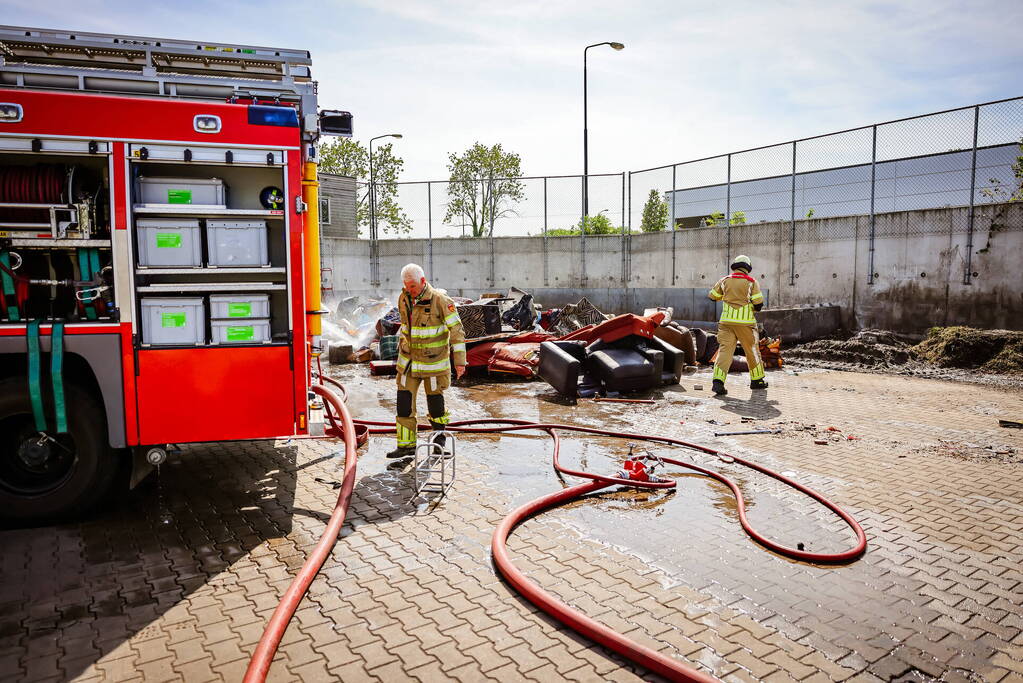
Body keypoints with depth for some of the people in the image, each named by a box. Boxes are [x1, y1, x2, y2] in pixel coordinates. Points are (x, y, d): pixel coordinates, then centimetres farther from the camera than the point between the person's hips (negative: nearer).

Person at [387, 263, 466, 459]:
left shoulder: (440, 301, -17)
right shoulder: (403, 299, -1)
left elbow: (457, 330, -14)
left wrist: (460, 361, -16)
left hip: (433, 362, -4)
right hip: (408, 362, 5)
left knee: (434, 399, 9)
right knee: (404, 402, 0)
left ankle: (439, 434, 34)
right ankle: (406, 445, 8)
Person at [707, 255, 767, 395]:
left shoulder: (725, 280, 8)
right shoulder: (752, 282, 2)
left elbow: (713, 296, 18)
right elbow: (758, 304, -4)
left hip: (727, 321, 1)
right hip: (745, 322, -1)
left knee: (725, 350, -3)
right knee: (752, 350, 15)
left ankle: (718, 381, -19)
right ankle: (757, 380, 28)